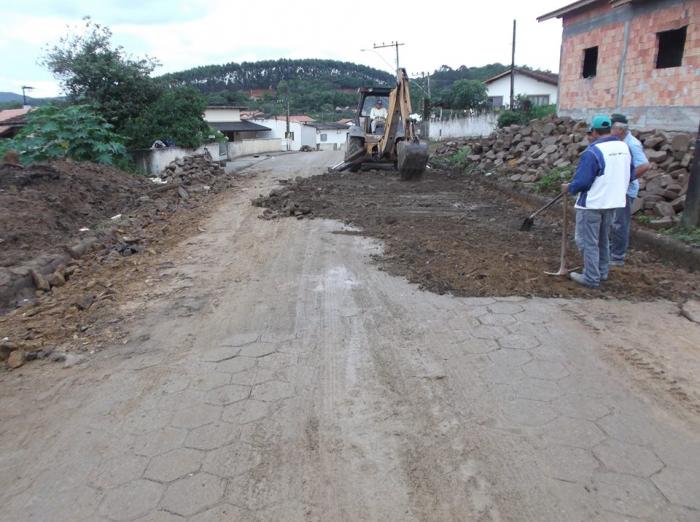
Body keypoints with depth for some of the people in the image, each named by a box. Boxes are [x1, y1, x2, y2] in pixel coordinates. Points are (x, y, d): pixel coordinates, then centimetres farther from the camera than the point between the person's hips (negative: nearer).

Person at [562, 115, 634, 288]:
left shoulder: (593, 152, -21)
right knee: (603, 240, 21)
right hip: (613, 202, 8)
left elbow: (581, 181, -21)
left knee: (588, 242, 3)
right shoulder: (624, 147, 3)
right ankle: (602, 272, 31)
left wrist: (569, 188, -3)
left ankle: (591, 278, 7)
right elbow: (630, 176, 12)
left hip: (592, 204, -8)